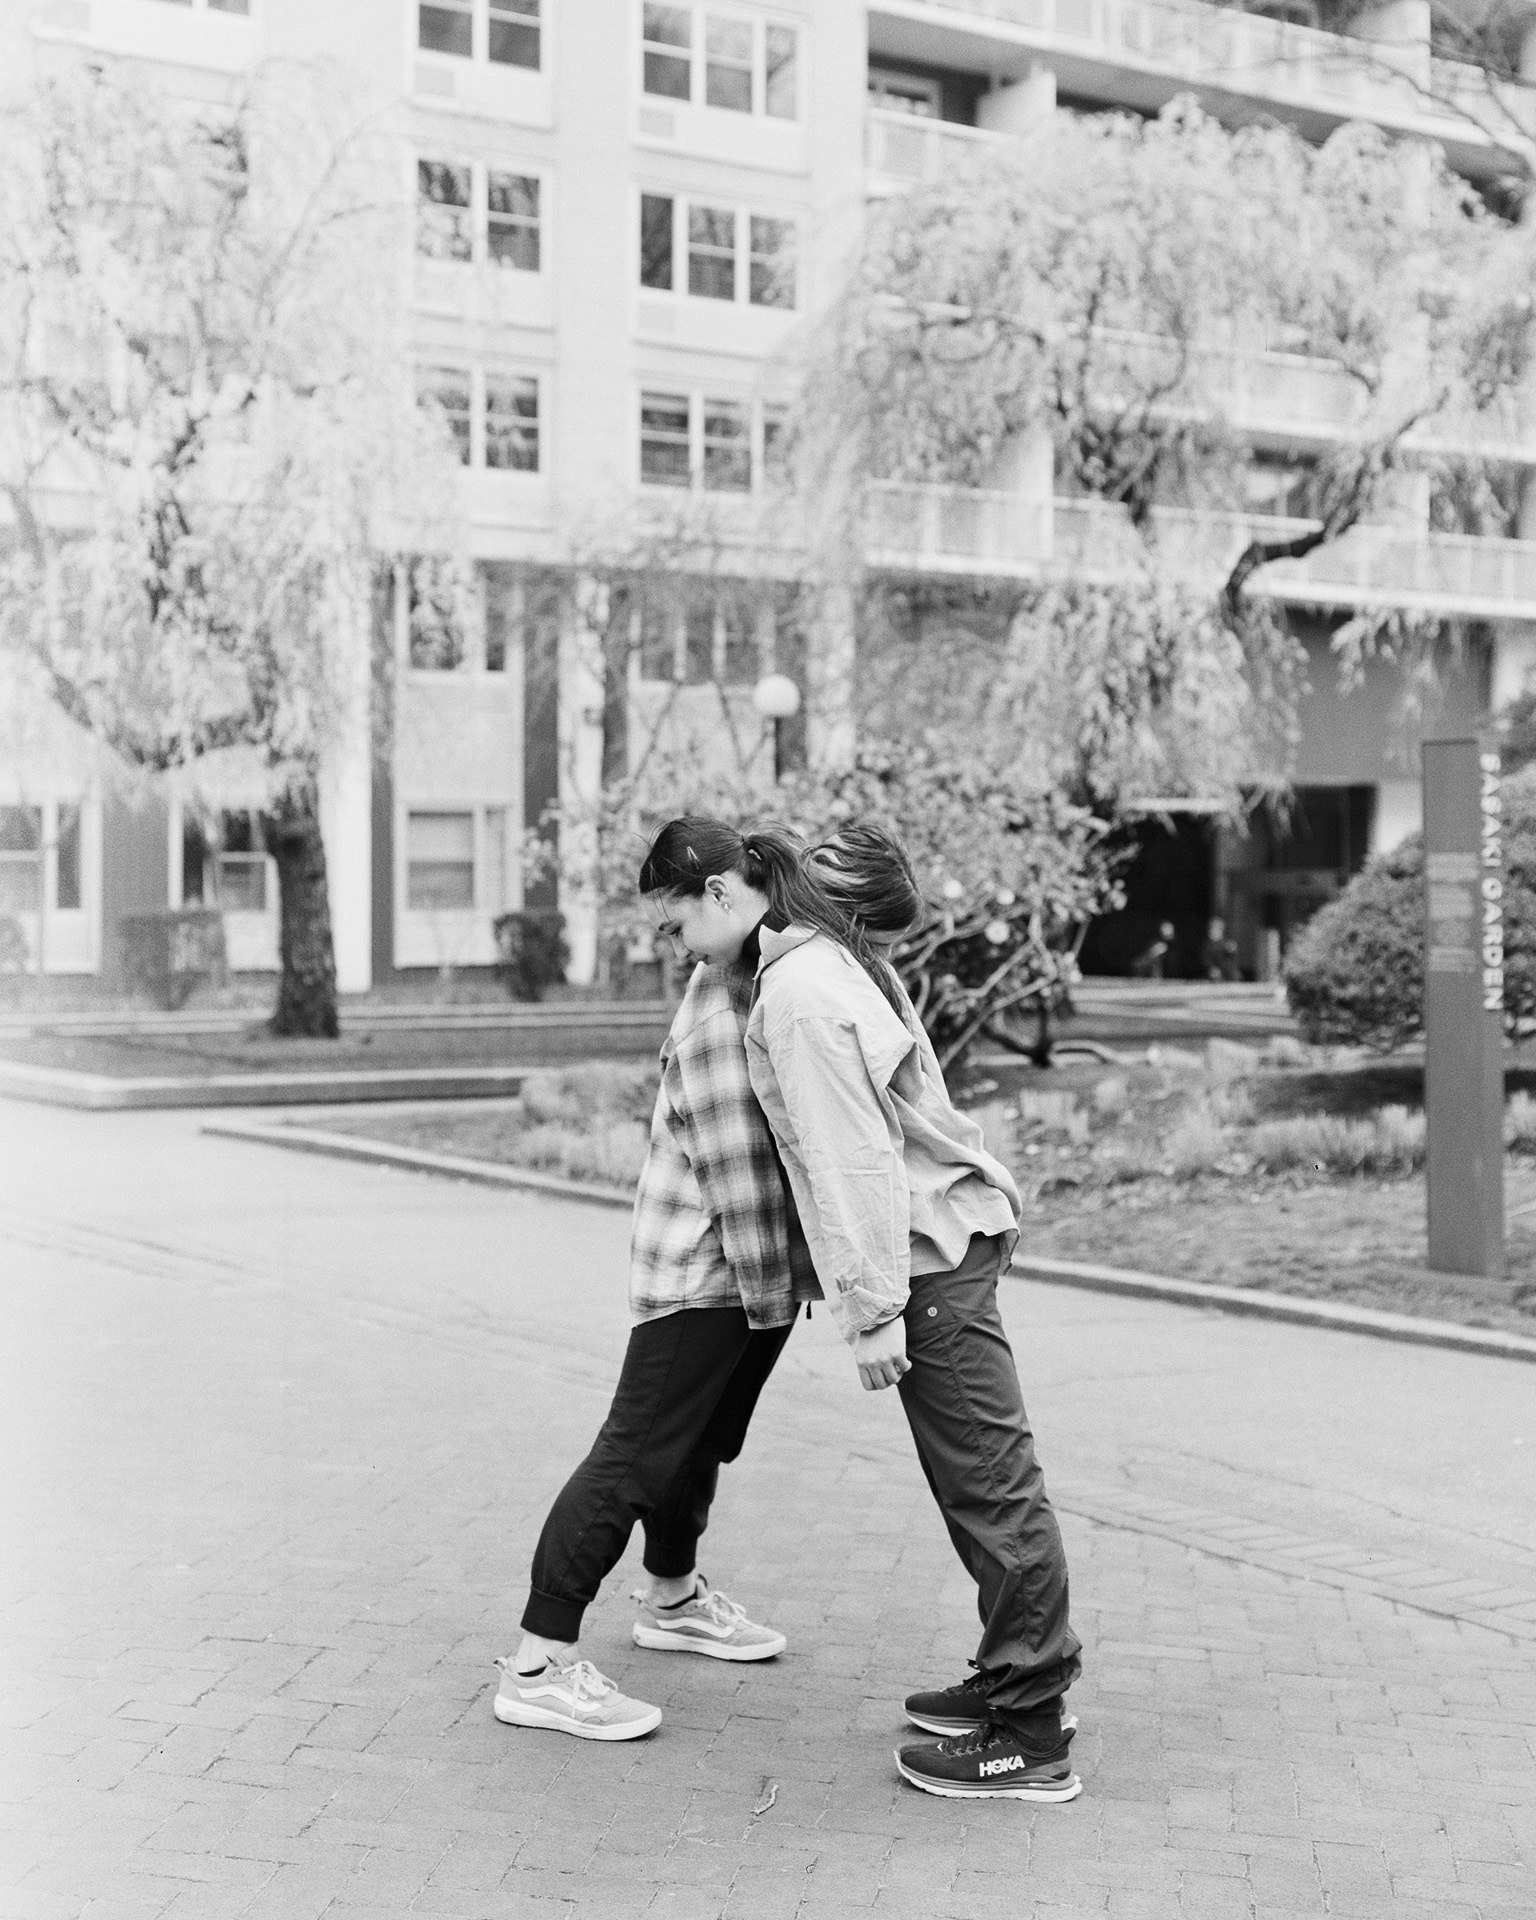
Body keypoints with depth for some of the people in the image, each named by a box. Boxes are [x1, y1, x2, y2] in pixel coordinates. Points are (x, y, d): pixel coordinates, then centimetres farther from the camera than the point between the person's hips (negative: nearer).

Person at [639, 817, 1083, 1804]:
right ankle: (1016, 1677, 28)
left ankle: (1031, 1740, 2)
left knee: (991, 1487, -4)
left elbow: (855, 1159, -22)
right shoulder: (831, 950, 12)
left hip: (928, 1252, -10)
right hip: (954, 1230, 10)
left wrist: (874, 1310, -20)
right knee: (978, 1482, 17)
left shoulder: (796, 994, -19)